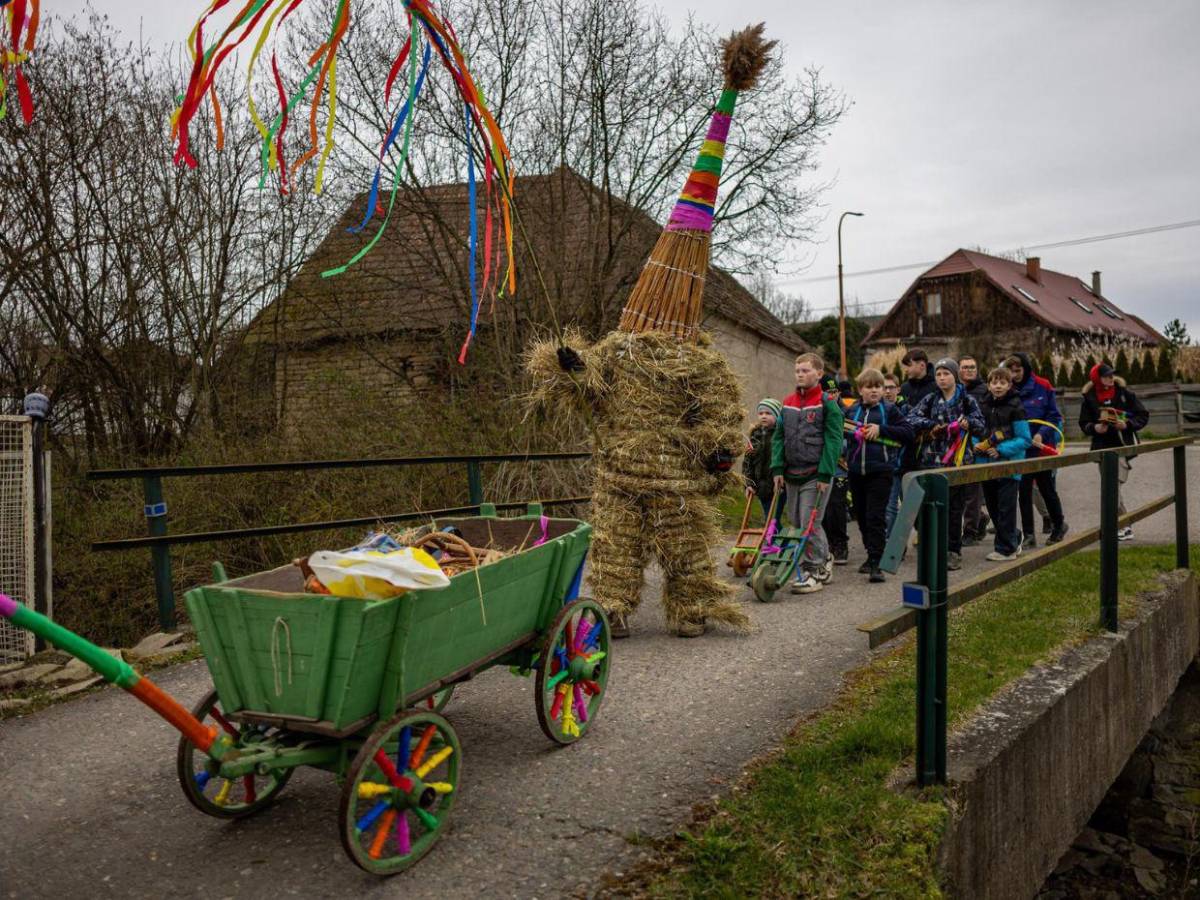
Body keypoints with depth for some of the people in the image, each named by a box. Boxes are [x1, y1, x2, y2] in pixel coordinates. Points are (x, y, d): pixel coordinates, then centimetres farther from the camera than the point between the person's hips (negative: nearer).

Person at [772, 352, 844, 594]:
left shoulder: (827, 404, -6)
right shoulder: (787, 403, 11)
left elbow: (833, 441, -9)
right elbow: (778, 437, 11)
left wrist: (825, 474, -15)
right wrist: (777, 468, 1)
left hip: (815, 475, -6)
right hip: (792, 474, 6)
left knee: (809, 523, -7)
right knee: (796, 521, 13)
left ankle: (815, 572, 5)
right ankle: (824, 561, 30)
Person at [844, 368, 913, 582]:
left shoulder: (889, 410, 1)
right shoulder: (851, 411, 11)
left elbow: (908, 433, -6)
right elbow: (841, 434, 23)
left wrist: (880, 429, -13)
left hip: (880, 471, -4)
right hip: (856, 472, 4)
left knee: (875, 518, -9)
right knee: (862, 516, 13)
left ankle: (875, 563, -8)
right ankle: (872, 554, 29)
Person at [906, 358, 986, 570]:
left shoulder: (967, 401, 4)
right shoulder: (930, 400, 9)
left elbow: (982, 428, -1)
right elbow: (911, 419, -2)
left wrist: (969, 423, -21)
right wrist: (932, 425, -15)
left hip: (957, 460, -1)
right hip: (931, 459, 2)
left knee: (954, 506, 2)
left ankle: (954, 551, 10)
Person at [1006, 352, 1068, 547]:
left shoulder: (1042, 387, -7)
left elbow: (1055, 417, -3)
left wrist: (1042, 434, -17)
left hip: (1042, 448, -2)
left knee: (1047, 489, 11)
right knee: (1024, 491, 4)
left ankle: (1058, 524, 33)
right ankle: (1028, 534, 12)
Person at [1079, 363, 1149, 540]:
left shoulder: (1125, 394, 0)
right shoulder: (1089, 398, 3)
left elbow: (1143, 416, 3)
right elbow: (1084, 424, 8)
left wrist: (1127, 424, -14)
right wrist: (1095, 428, -13)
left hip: (1122, 446, -3)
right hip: (1102, 447, 3)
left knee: (1113, 486, -14)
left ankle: (1122, 526, -6)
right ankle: (1124, 527, 19)